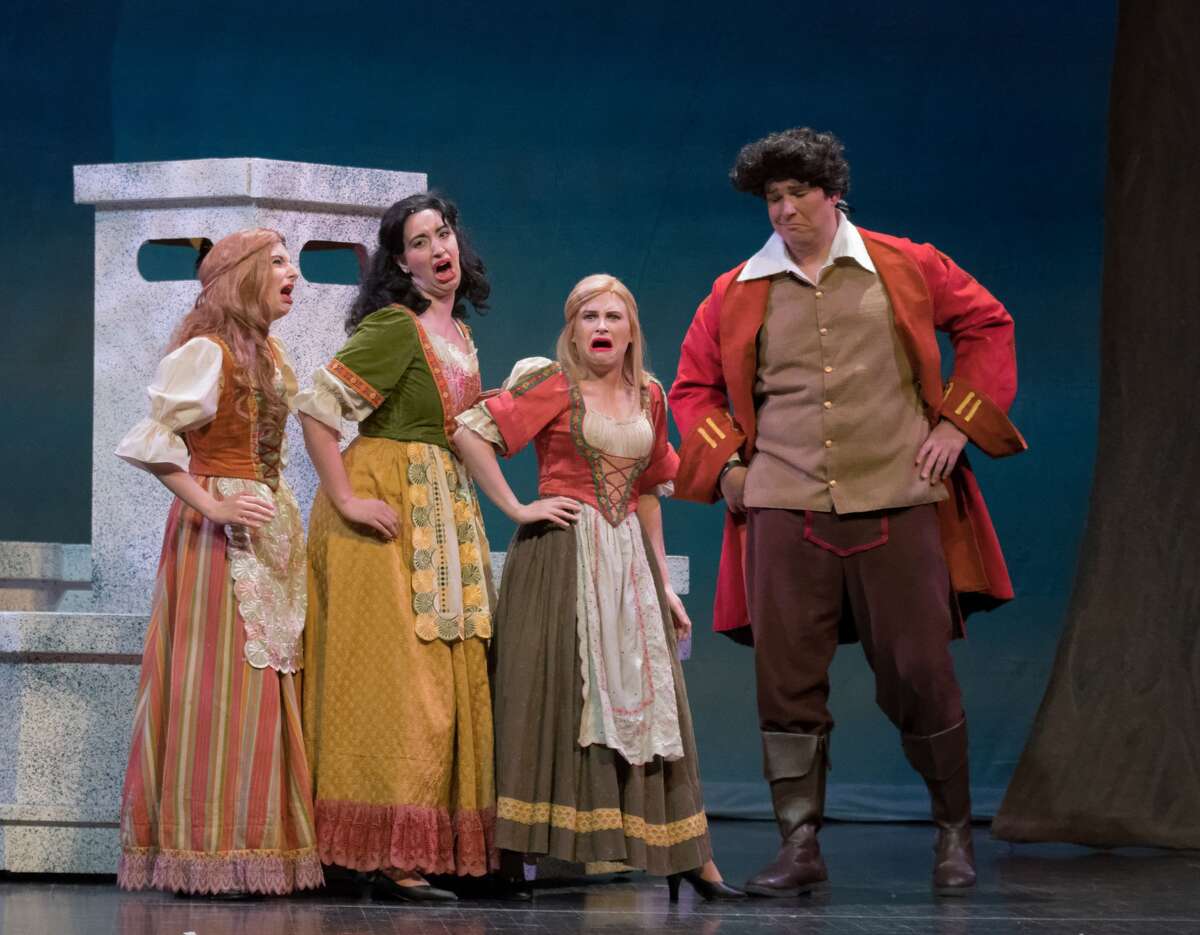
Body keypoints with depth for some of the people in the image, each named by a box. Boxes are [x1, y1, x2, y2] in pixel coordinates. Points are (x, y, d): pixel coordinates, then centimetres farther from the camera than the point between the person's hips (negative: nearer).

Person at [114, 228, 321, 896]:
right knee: (221, 684, -9)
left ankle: (259, 845, 10)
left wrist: (289, 524, 11)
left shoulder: (266, 353, 17)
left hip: (271, 534, 9)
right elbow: (150, 441, -16)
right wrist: (214, 508, -18)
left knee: (267, 683, 7)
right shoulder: (208, 351, -9)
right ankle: (212, 854, -5)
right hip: (221, 538, -9)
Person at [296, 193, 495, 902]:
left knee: (446, 678, 8)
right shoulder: (395, 325, -11)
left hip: (444, 509, 9)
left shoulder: (459, 331, 15)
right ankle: (386, 853, -7)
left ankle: (422, 848, 13)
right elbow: (316, 406, -18)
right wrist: (346, 501, -19)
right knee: (395, 674, -9)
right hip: (389, 507, -9)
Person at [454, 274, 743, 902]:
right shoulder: (553, 385, -3)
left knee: (644, 696, 5)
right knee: (552, 693, -5)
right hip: (561, 556, -5)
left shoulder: (649, 397, 13)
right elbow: (469, 432, -10)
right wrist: (515, 508, -12)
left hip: (630, 559, 5)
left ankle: (687, 857, 8)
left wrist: (663, 584, 16)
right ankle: (511, 853, 0)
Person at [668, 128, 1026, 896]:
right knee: (787, 680, -1)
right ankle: (801, 846, 7)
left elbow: (988, 324, 12)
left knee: (919, 674, 1)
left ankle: (955, 831, 19)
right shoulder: (737, 294, 9)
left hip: (896, 503, -1)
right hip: (784, 511, 2)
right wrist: (726, 463, 5)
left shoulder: (904, 268, 5)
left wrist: (958, 423, 4)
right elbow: (694, 387, 18)